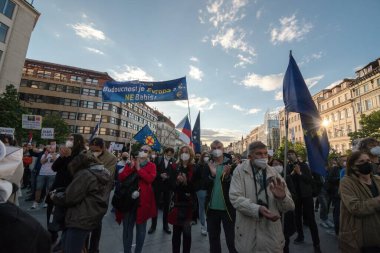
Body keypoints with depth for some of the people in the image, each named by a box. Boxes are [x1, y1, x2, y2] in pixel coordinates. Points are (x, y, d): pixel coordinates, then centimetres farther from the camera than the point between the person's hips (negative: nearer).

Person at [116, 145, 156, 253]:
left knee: (141, 228, 13)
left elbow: (150, 178, -20)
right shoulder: (130, 163, 7)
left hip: (143, 200, -2)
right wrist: (131, 167, -16)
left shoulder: (151, 166, -2)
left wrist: (139, 168, -20)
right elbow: (120, 178, -4)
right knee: (127, 227, 16)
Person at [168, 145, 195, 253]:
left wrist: (186, 182, -21)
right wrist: (177, 182, -20)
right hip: (177, 203, 2)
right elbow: (171, 186, -1)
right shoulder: (174, 168, 3)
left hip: (189, 204, -1)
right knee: (176, 231, 11)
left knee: (187, 232, 6)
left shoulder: (194, 169, -3)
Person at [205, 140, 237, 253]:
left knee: (231, 240, 9)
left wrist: (227, 176, -31)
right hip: (212, 208, 3)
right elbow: (204, 186, -9)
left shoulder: (231, 164, -8)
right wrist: (212, 174, -25)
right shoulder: (208, 165, 0)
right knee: (213, 239, 20)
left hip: (227, 208, -3)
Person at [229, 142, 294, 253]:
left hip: (272, 232, 3)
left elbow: (289, 206, 2)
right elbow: (235, 198, -17)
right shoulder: (240, 171, -8)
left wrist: (282, 197, -20)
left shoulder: (274, 173, 2)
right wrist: (257, 209, -30)